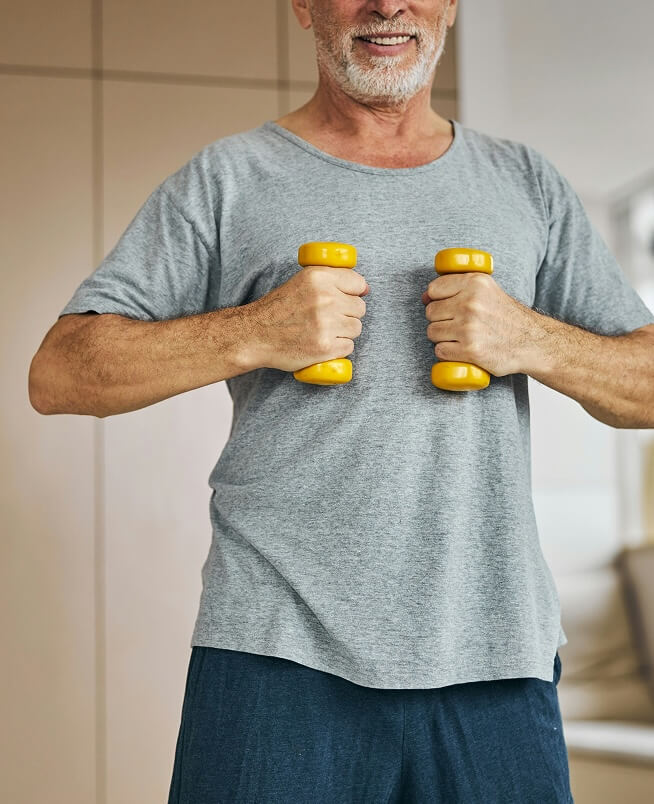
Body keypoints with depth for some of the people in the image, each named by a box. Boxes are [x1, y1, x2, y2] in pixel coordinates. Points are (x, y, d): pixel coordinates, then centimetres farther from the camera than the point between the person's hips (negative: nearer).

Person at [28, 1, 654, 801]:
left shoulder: (527, 185, 14)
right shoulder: (225, 180, 5)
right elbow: (58, 374, 0)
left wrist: (532, 342, -7)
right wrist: (254, 334, -13)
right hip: (279, 649, -2)